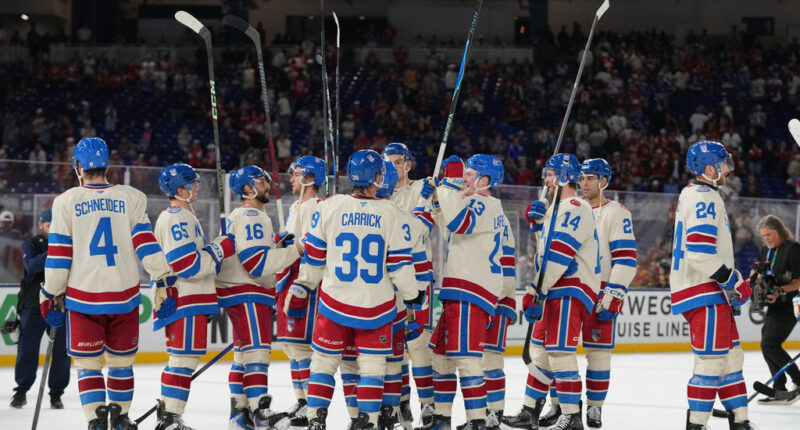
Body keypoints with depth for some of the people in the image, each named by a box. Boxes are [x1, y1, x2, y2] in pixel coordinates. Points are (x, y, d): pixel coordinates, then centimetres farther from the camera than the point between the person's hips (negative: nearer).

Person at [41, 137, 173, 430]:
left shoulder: (66, 202, -1)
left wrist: (52, 295, 6)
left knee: (87, 362, 5)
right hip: (124, 295, 2)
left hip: (83, 298, -2)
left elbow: (58, 254, 0)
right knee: (121, 359, 16)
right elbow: (145, 242, -1)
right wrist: (165, 279, 4)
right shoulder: (132, 198, 3)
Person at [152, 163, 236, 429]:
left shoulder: (183, 216, 21)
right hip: (183, 301, -11)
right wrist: (221, 248, -14)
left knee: (183, 358, 14)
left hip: (191, 301, 11)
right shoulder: (177, 218, -15)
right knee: (185, 357, -11)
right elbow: (188, 265, -22)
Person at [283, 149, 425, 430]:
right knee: (372, 363, 9)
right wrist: (413, 294, 12)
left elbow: (314, 256, 2)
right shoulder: (390, 213, -6)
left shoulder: (329, 207, -4)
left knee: (324, 359, 11)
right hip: (376, 305, -1)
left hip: (335, 301, 1)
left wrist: (301, 289, 16)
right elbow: (399, 263, -3)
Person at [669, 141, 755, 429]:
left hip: (711, 291, 11)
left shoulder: (695, 195, 20)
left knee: (732, 357, 14)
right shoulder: (704, 197, -14)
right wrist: (732, 281, -16)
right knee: (712, 362, -11)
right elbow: (701, 251, -24)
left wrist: (734, 281, 23)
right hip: (704, 291, -11)